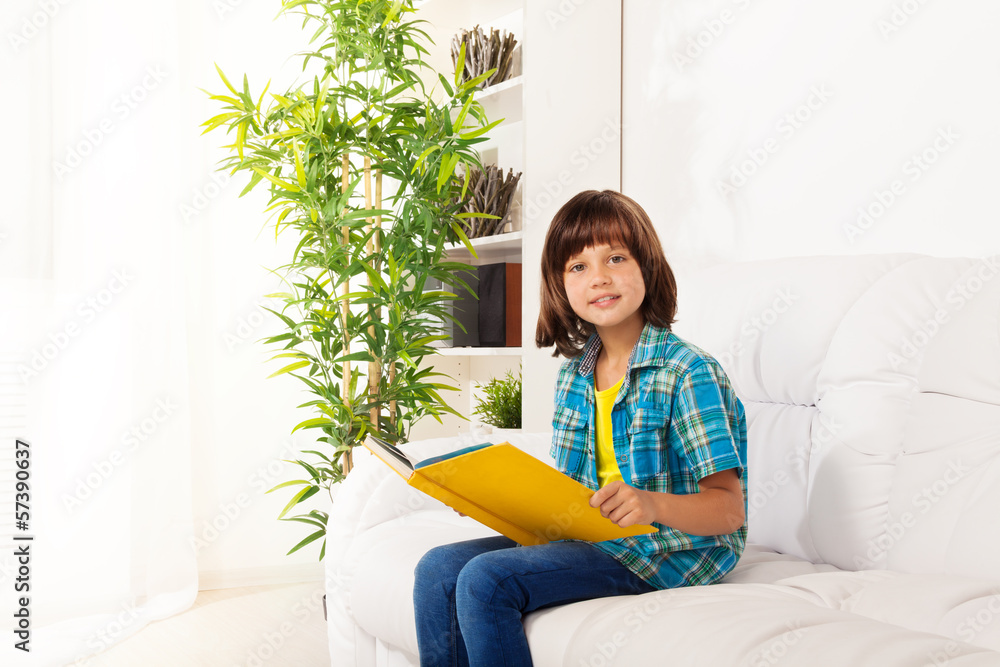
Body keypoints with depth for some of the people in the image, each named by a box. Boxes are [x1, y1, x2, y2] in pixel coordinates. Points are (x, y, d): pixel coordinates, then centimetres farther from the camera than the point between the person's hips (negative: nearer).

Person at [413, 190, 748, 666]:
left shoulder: (689, 373, -14)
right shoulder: (573, 375, 9)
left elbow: (728, 510, -16)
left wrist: (654, 505, -35)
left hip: (663, 554, -8)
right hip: (586, 537, 8)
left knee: (485, 581, -23)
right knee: (437, 570, -6)